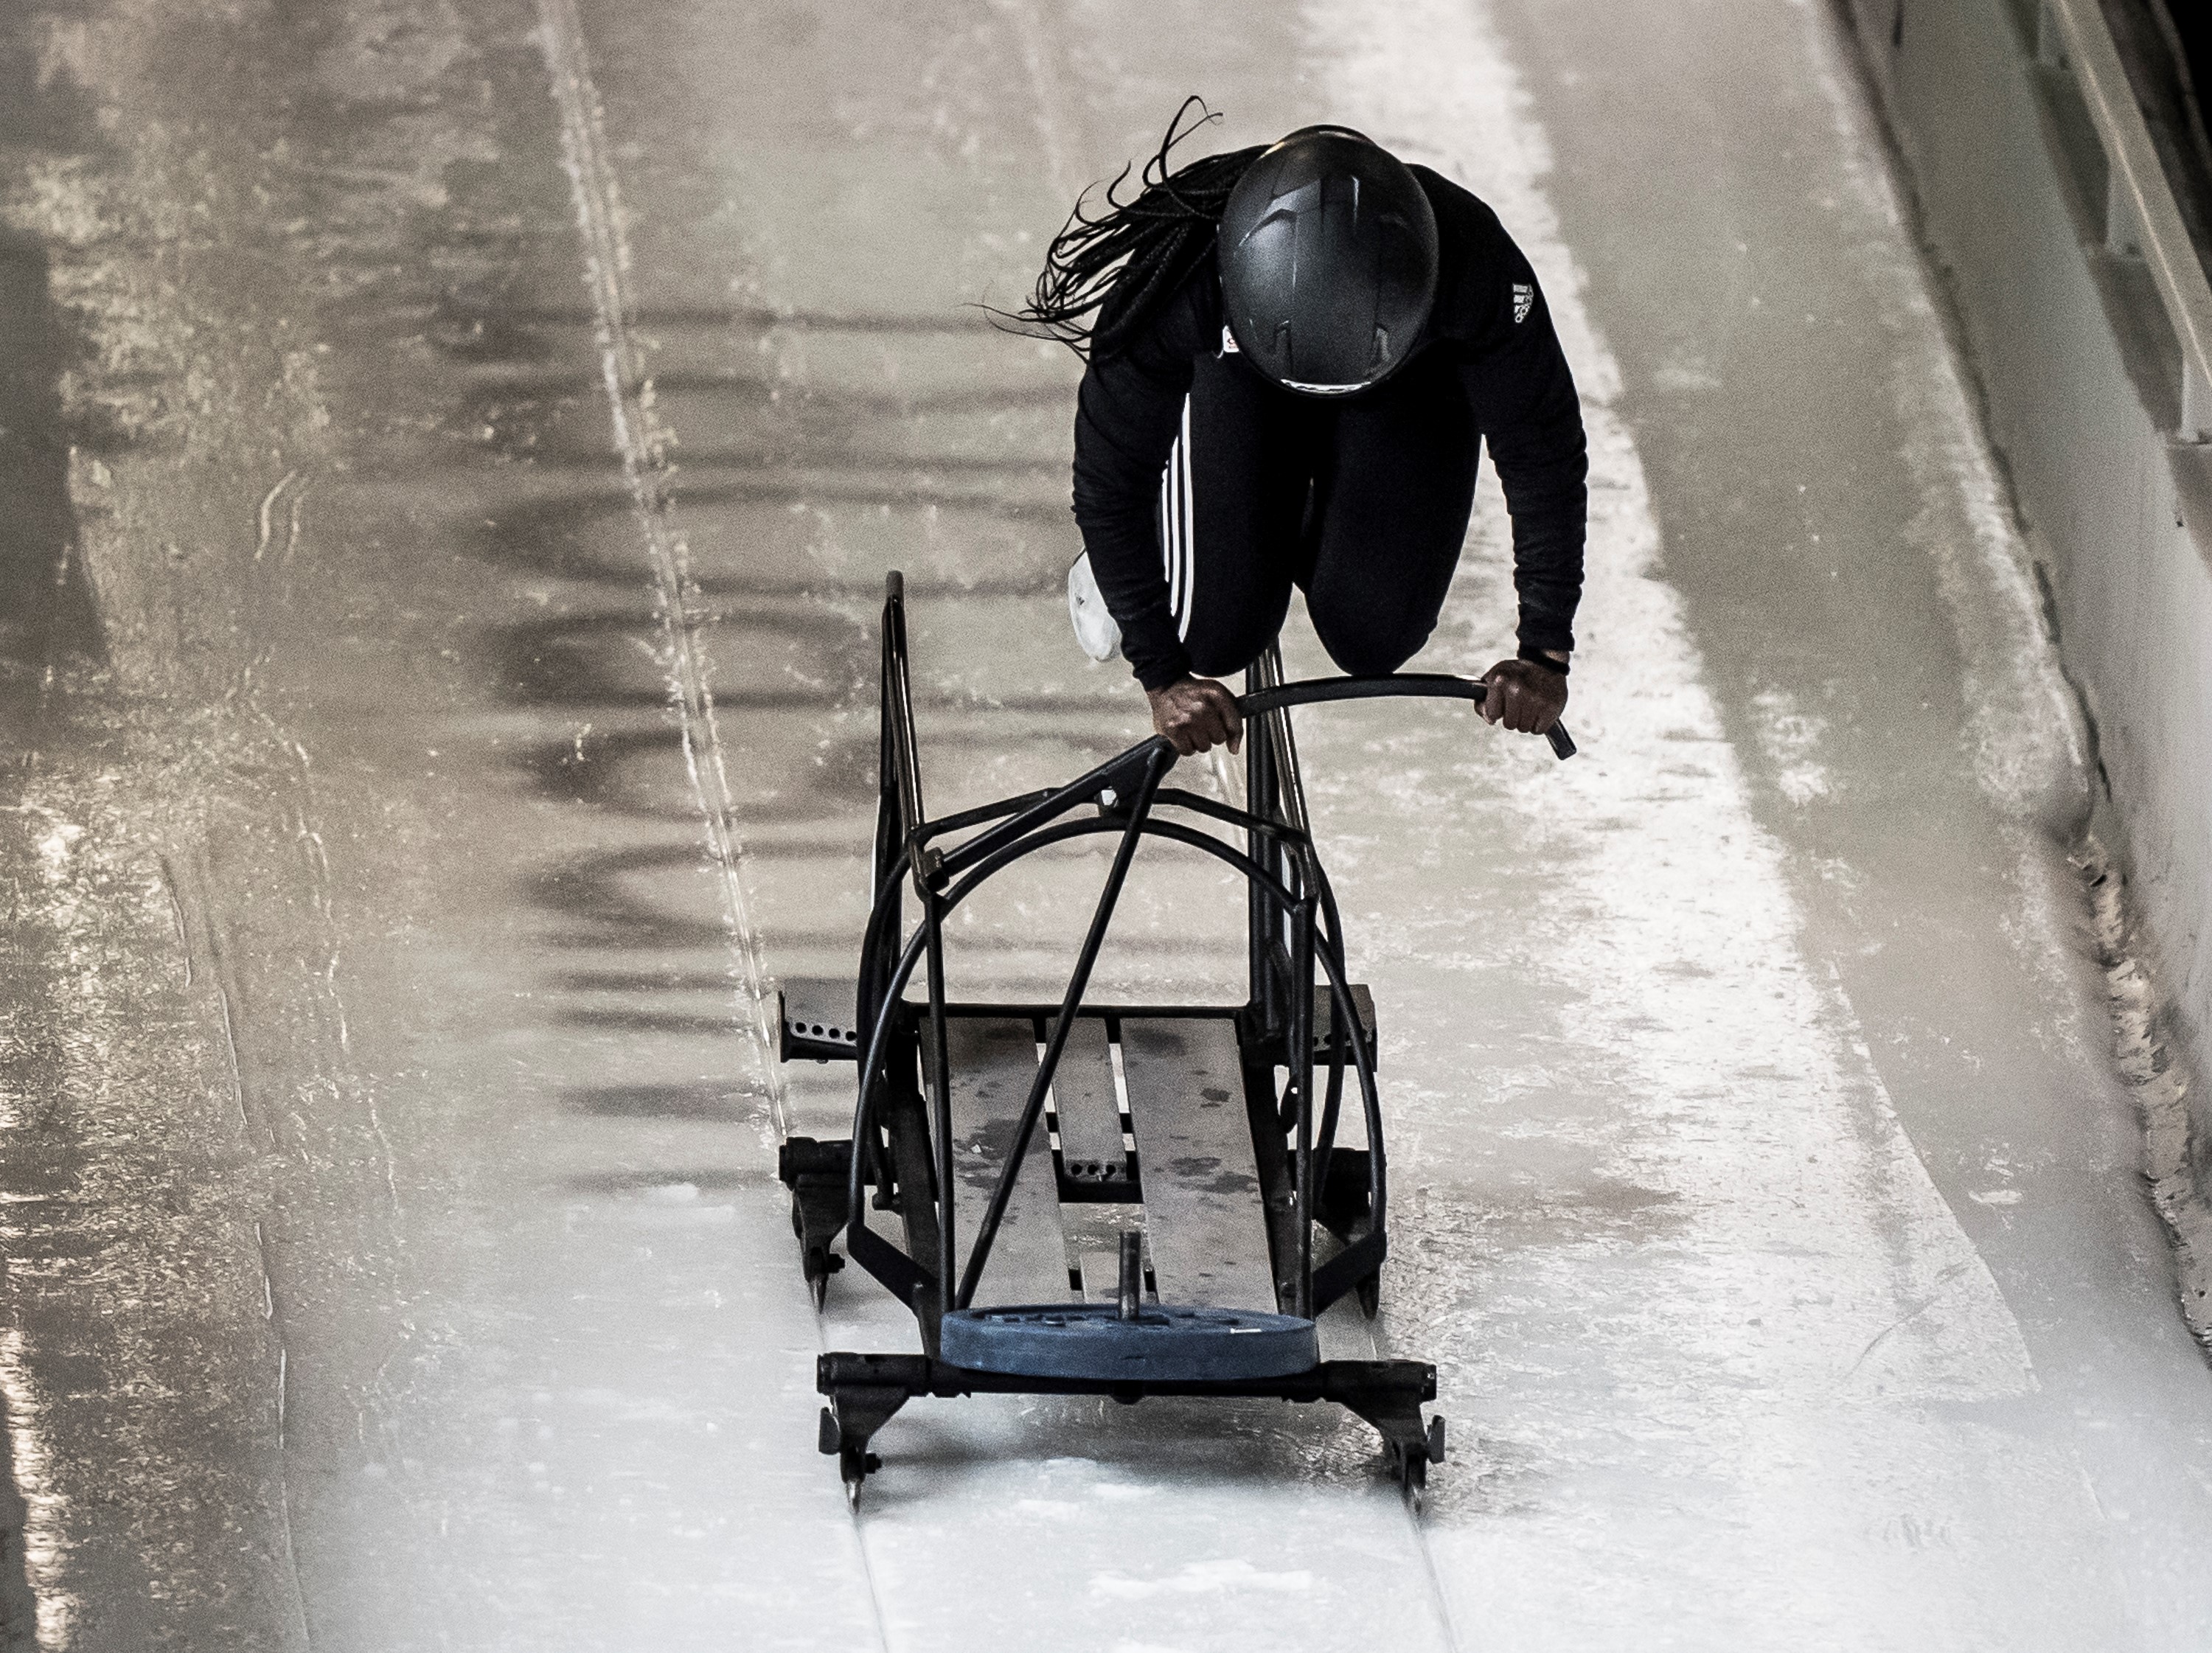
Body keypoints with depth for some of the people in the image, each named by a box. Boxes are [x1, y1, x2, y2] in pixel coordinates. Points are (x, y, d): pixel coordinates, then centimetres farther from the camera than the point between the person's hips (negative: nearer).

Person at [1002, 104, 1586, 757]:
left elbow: (1543, 454, -28)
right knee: (1219, 639, -7)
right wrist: (1162, 678, -30)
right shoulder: (1176, 286, -43)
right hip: (1235, 384, -1)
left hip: (1416, 386, 1)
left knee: (1372, 643, -7)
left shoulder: (1475, 268, -43)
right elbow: (1108, 477, -29)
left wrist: (1546, 655, -29)